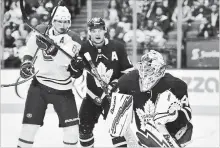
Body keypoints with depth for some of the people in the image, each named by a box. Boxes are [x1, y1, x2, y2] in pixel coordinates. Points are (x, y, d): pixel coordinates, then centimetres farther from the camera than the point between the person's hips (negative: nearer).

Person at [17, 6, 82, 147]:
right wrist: (27, 62, -1)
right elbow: (30, 49, 15)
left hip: (62, 88, 0)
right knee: (30, 125, -7)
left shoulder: (73, 39, -12)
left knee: (72, 129, -3)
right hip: (39, 84, 0)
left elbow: (63, 60, -30)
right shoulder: (41, 31, -5)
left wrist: (51, 48, -44)